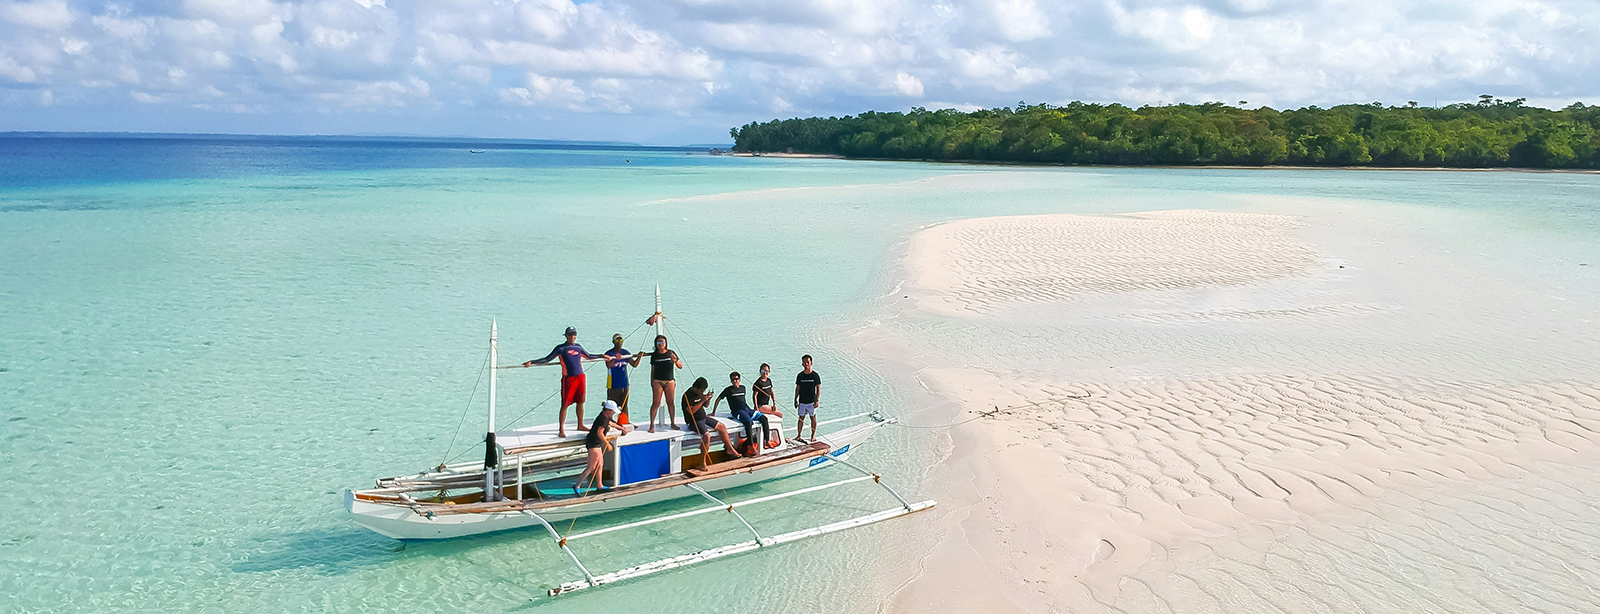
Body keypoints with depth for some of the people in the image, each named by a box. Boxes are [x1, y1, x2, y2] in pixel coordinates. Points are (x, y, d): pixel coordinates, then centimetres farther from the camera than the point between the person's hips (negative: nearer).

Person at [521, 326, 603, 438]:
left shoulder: (578, 347, 13)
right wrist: (531, 362, -13)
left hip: (580, 377, 5)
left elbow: (588, 356, 31)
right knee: (565, 404, -4)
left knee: (580, 402, 11)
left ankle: (580, 425, 24)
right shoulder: (561, 348, -1)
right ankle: (561, 429, 1)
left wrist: (602, 356, 33)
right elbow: (546, 359, -3)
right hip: (568, 378, -5)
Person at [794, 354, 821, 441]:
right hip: (802, 401, 2)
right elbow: (797, 388, 10)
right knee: (801, 418, 6)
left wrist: (817, 400, -11)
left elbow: (818, 388, -4)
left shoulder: (815, 375, -5)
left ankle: (813, 435, 17)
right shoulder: (800, 376, 3)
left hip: (812, 401, -2)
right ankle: (798, 435, 13)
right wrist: (795, 400, 7)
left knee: (813, 418, 5)